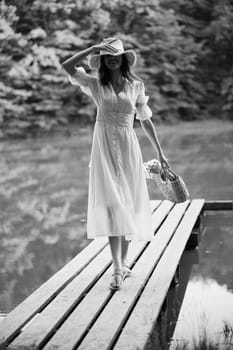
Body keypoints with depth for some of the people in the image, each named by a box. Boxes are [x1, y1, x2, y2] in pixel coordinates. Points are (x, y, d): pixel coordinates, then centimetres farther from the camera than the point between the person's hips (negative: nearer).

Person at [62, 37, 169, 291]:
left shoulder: (136, 86, 7)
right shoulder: (96, 84, 4)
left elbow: (145, 120, 12)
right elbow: (67, 66, -9)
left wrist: (159, 152, 12)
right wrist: (92, 48, -9)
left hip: (128, 147, 2)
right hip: (104, 147, -2)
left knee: (128, 205, 5)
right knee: (111, 204, -11)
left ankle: (124, 262, 19)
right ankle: (117, 268, -15)